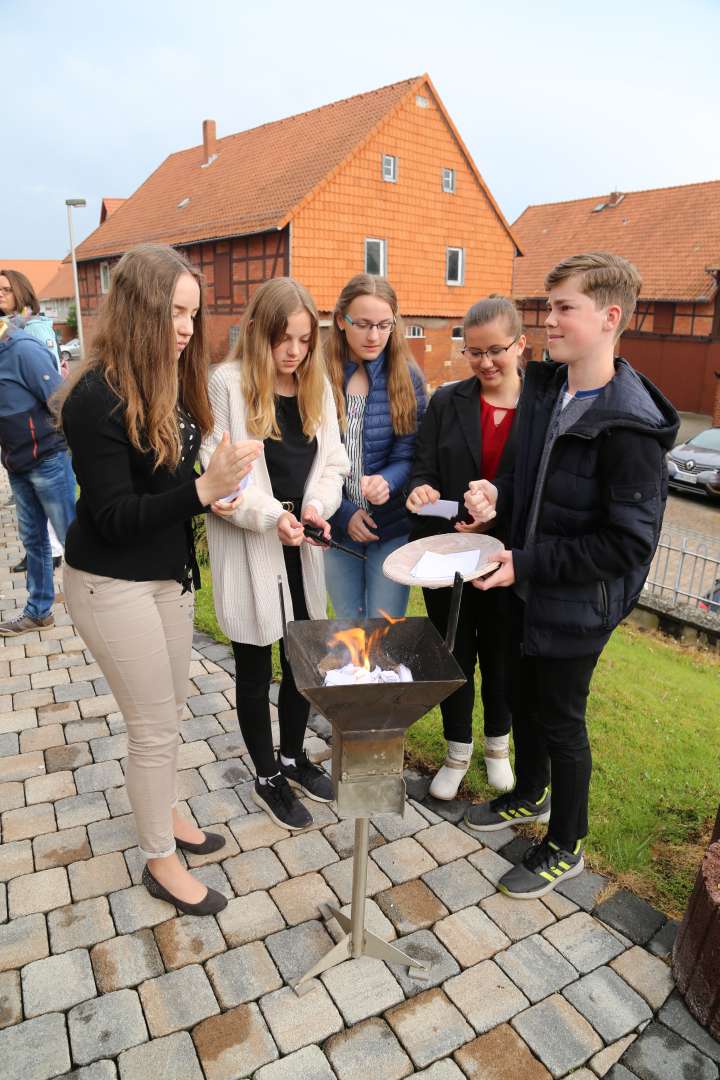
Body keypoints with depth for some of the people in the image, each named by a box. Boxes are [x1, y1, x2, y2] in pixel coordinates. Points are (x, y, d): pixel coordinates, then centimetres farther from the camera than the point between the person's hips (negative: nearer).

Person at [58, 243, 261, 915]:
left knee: (169, 710, 21)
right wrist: (201, 489, -33)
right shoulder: (97, 397, -22)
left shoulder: (171, 383, 1)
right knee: (154, 726, 5)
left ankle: (162, 813, 44)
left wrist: (214, 489, -9)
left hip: (170, 572, 8)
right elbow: (113, 516, -23)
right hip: (112, 584, -7)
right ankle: (159, 860, 27)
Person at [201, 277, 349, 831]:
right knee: (255, 668, 10)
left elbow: (333, 462, 7)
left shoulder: (318, 385, 6)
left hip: (303, 548, 5)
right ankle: (267, 777, 31)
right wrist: (270, 516, -24)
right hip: (249, 550, -5)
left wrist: (316, 505, -12)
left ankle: (294, 757, 40)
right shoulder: (227, 383, -11)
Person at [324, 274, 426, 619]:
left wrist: (387, 482, -26)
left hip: (392, 528, -1)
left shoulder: (407, 377, -4)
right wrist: (343, 512, -11)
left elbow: (409, 455, -5)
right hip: (337, 526, 1)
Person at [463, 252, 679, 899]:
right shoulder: (543, 386, 1)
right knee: (524, 698, 24)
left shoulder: (628, 426, -25)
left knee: (561, 719, 10)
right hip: (529, 586, 8)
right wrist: (498, 493, -8)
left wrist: (529, 564, -23)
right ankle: (530, 795, 51)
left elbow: (628, 543, -24)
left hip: (579, 603, -7)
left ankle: (565, 847, 36)